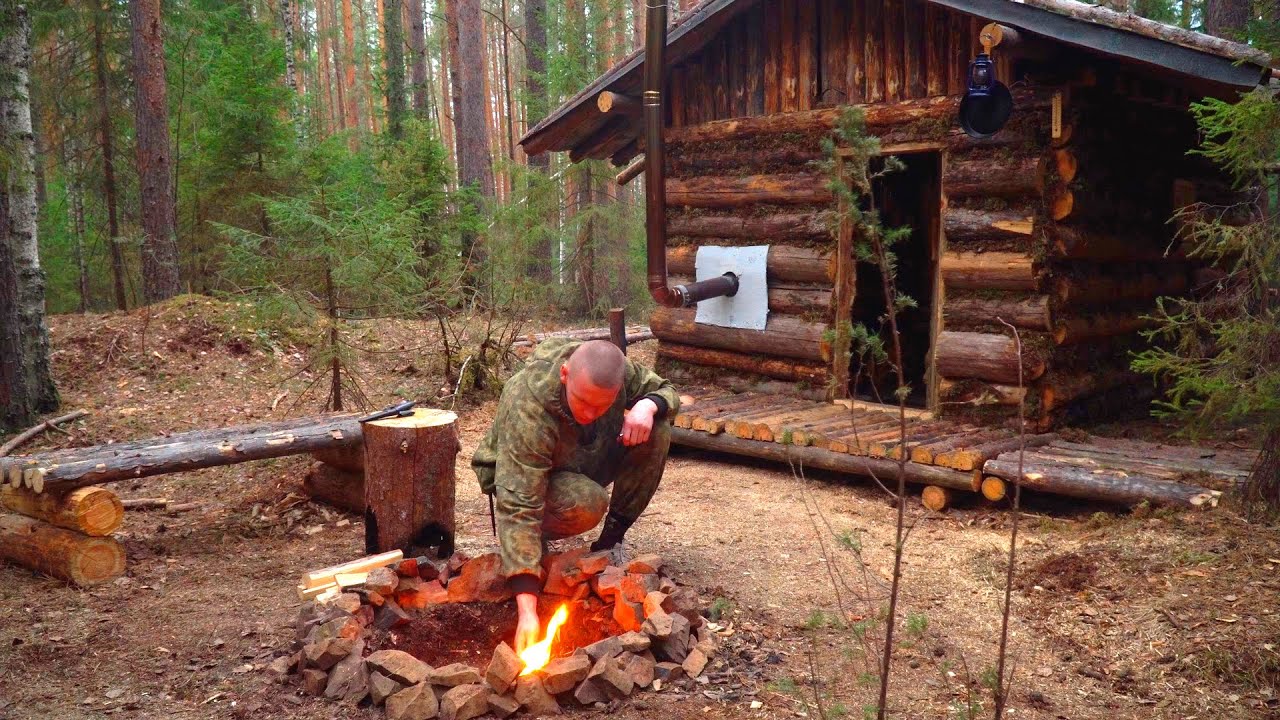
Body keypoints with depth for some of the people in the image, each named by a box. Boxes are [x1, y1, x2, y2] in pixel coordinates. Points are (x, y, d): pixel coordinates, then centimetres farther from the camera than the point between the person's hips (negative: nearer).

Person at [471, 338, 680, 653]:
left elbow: (666, 391, -3)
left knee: (657, 432, -18)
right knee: (588, 503, -37)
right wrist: (527, 610, -48)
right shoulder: (527, 411, -39)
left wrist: (648, 405, -30)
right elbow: (519, 506, -42)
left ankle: (611, 540, -5)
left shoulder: (620, 370, -24)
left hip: (587, 464, 6)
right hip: (517, 476, -6)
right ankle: (538, 537, -4)